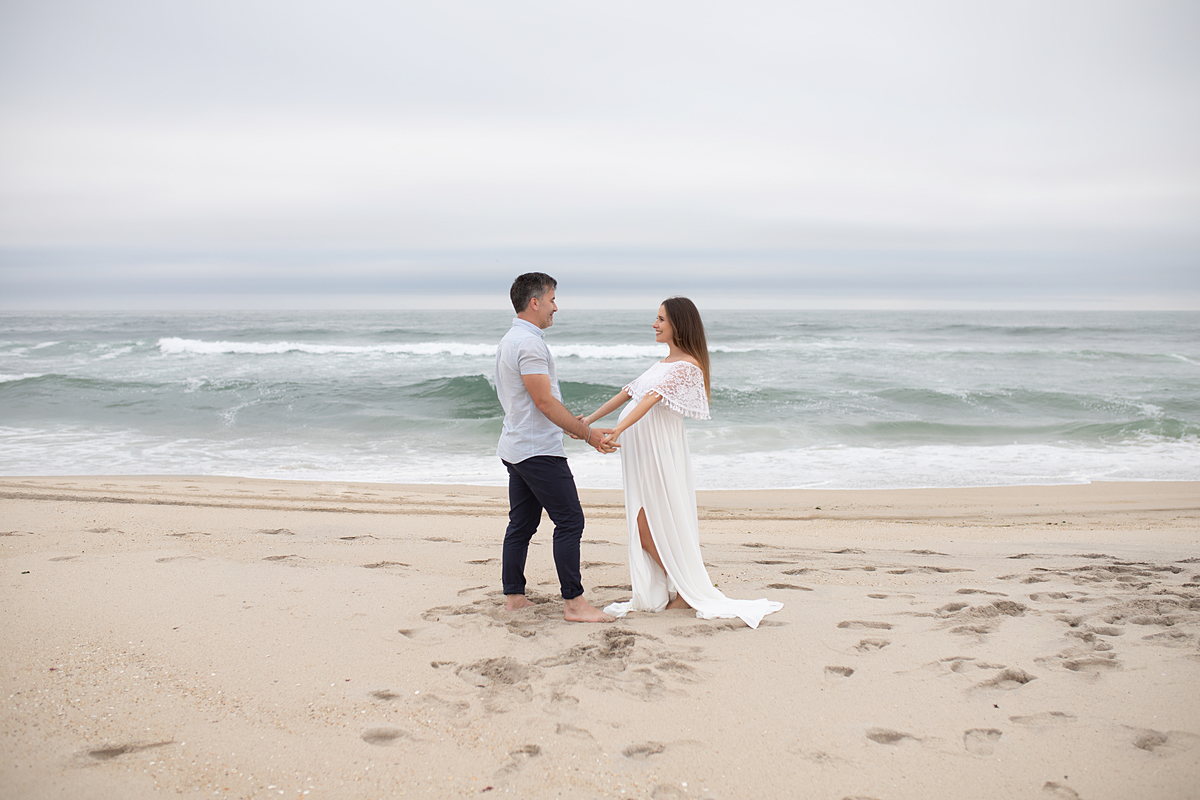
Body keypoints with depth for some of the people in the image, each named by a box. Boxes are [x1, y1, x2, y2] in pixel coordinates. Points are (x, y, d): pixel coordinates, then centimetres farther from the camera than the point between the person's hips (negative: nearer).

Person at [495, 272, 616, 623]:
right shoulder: (529, 342, -16)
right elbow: (545, 402, -19)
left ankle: (513, 596, 18)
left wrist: (573, 425, 22)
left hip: (516, 447, 11)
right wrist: (588, 433, -13)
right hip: (539, 450, -11)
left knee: (522, 524, 13)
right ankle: (573, 602, -6)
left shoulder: (510, 340, 17)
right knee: (569, 520, -8)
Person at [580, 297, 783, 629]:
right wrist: (588, 420, 16)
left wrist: (617, 430, -37)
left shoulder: (688, 366, -12)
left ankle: (687, 591, 5)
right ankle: (660, 592, 16)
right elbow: (629, 393, 20)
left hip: (659, 452, -9)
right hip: (641, 452, 9)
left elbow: (652, 399, -26)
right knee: (643, 525, 8)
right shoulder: (664, 363, 18)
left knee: (648, 525, -6)